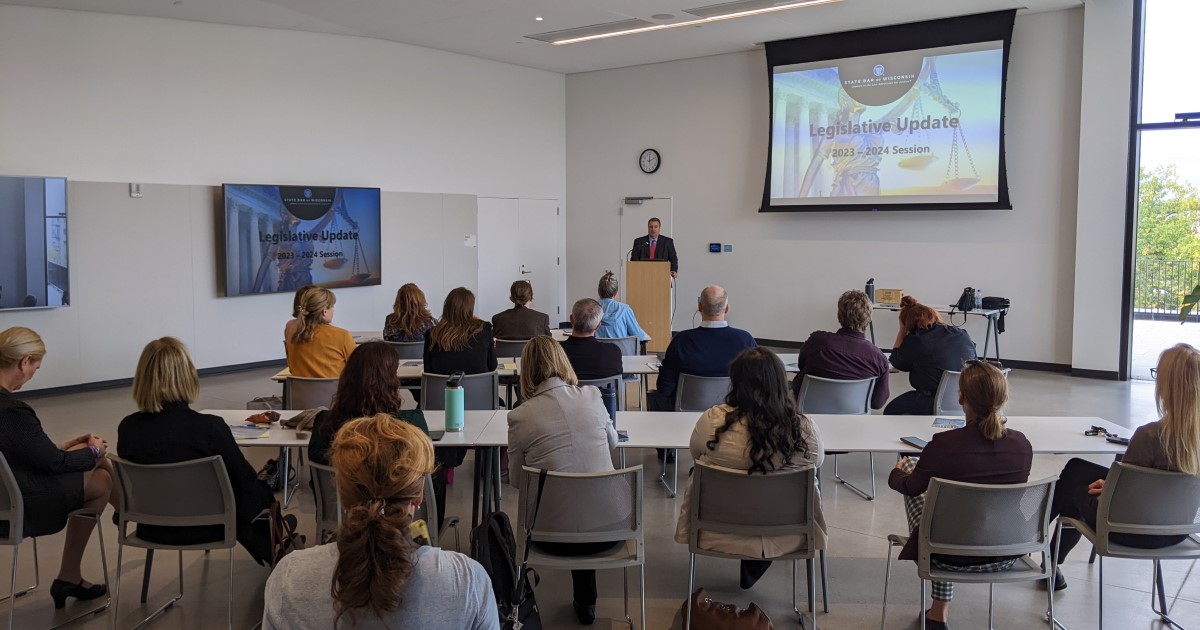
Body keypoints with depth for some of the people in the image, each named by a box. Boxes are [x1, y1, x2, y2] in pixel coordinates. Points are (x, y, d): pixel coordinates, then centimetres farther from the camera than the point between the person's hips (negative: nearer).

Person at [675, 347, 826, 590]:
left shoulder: (713, 420, -21)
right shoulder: (804, 428, -19)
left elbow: (695, 454, 0)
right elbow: (817, 462, 2)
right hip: (785, 538, 1)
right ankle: (751, 572, 44)